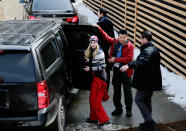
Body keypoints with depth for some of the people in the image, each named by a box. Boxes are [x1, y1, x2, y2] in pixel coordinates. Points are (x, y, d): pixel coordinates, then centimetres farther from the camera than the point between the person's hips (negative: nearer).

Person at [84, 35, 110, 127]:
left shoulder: (99, 53, -14)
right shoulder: (91, 52, 13)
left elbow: (102, 66, -16)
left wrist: (90, 69, -16)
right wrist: (88, 61, -1)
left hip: (99, 77, -9)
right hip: (95, 76, 9)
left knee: (95, 100, -8)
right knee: (92, 99, 15)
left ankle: (104, 120, -4)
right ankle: (93, 118, 26)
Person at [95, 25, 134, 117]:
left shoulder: (130, 46, -9)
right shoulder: (114, 42, 5)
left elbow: (129, 58, -18)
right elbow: (106, 37, 17)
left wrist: (115, 59, -17)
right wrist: (99, 29, 11)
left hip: (125, 71, -5)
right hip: (116, 69, 5)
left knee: (127, 91, 2)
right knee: (116, 91, 13)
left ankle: (129, 109, 13)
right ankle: (118, 108, 25)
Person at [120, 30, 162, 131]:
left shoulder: (147, 50, -19)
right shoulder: (155, 49, 13)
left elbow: (141, 62, -39)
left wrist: (129, 65, -52)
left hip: (146, 81, -10)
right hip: (153, 81, 10)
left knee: (138, 99, -1)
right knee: (147, 100, 18)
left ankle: (149, 121, -5)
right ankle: (149, 122, 23)